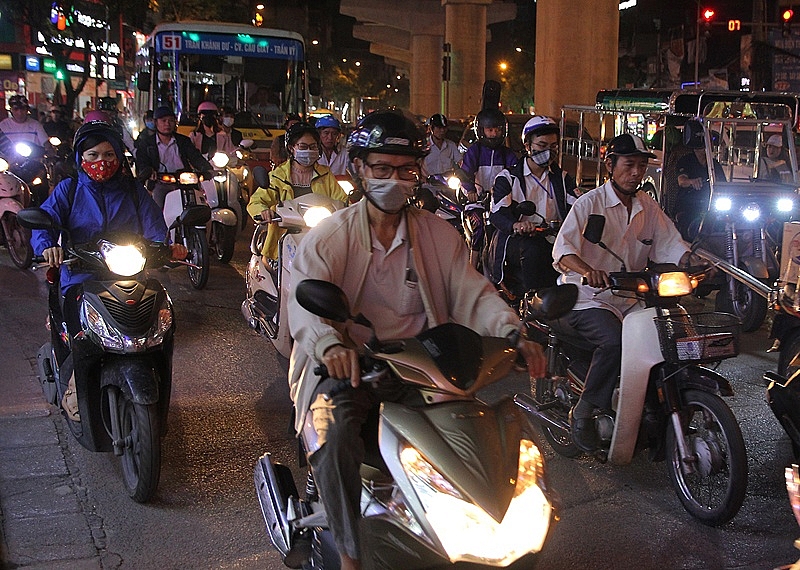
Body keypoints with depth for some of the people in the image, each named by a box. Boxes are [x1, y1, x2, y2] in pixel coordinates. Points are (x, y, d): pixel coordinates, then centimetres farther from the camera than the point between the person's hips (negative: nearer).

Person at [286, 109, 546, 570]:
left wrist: (513, 333, -21)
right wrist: (331, 345, -38)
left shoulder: (439, 234, 11)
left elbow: (473, 292, 1)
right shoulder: (328, 236, 2)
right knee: (334, 433, -33)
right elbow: (305, 299, -15)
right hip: (347, 367, -2)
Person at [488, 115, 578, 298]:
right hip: (515, 241, -4)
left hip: (553, 241, 4)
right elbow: (497, 214, -7)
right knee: (532, 248, -36)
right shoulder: (508, 178, 9)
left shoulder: (563, 179, 21)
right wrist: (516, 225, -31)